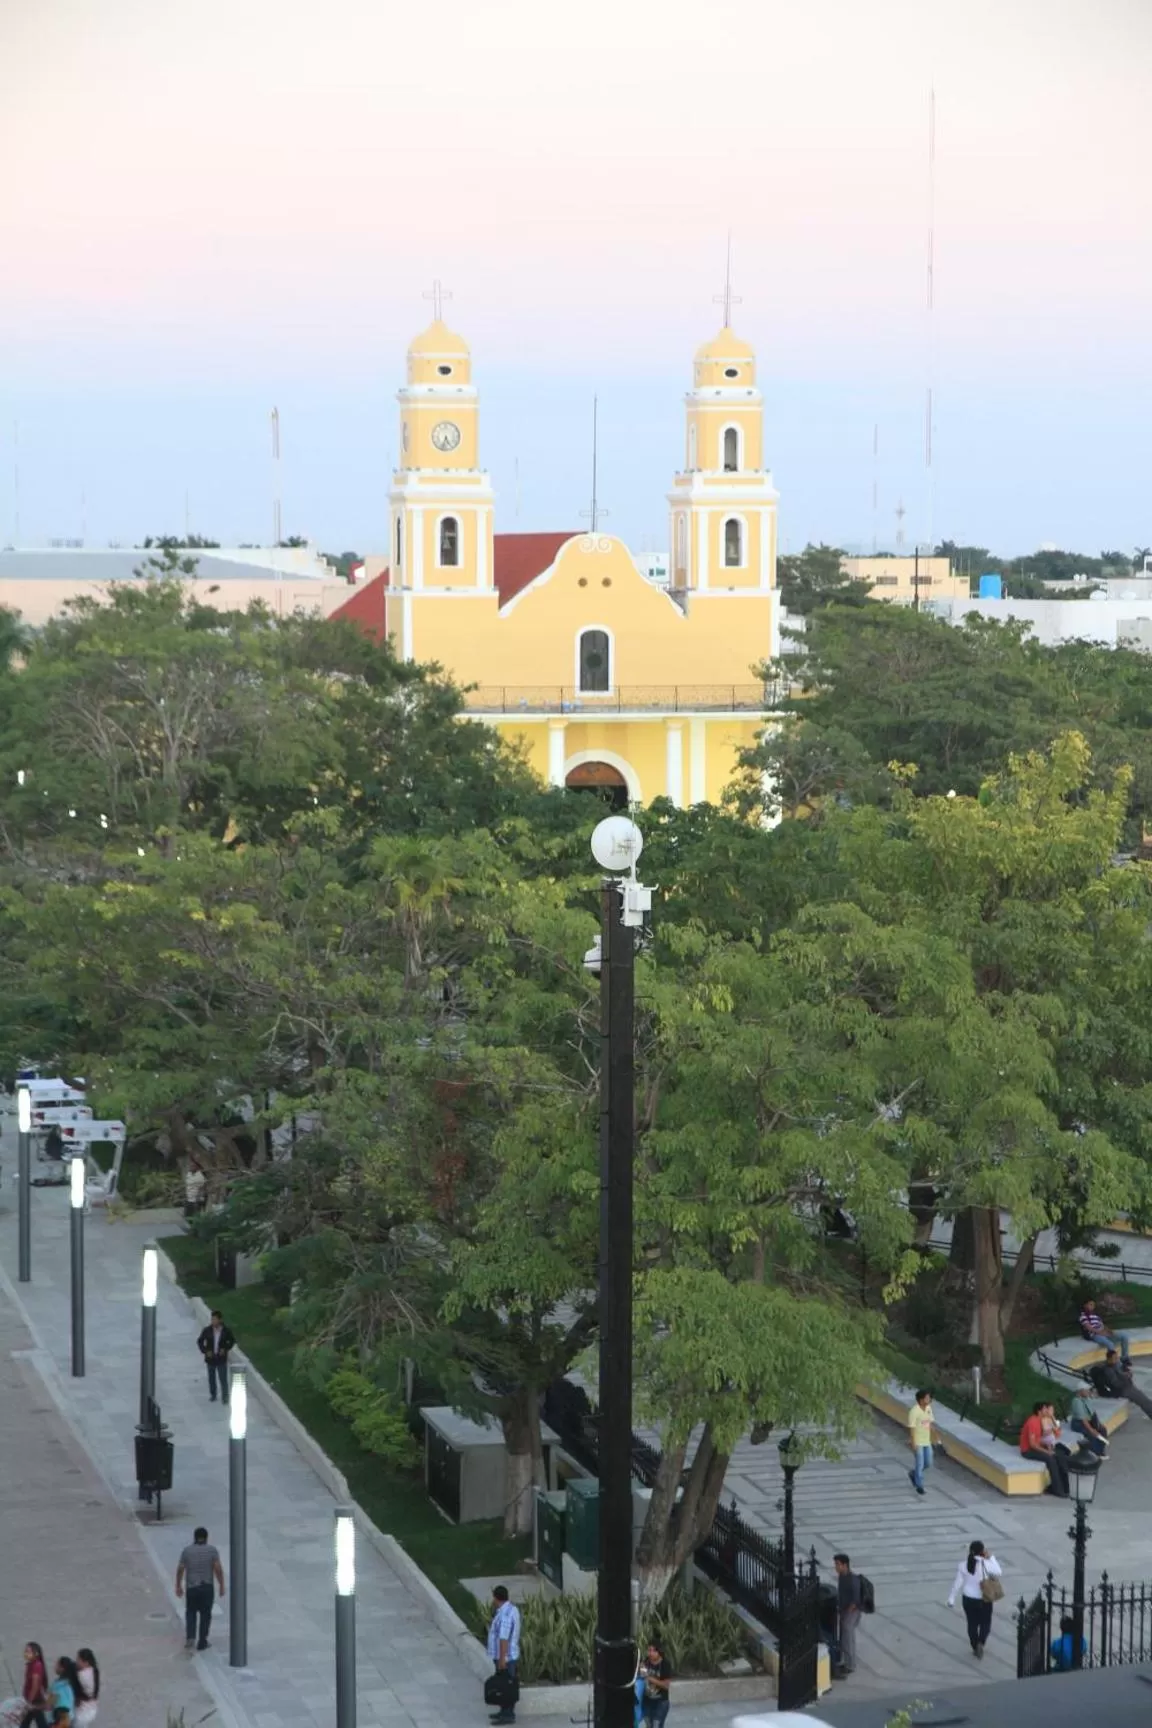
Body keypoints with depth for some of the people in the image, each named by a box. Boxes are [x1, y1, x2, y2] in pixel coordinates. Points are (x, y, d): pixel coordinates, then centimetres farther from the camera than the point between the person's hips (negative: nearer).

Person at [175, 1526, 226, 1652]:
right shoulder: (212, 1550, -6)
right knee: (205, 1615, 12)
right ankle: (201, 1642, 13)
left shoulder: (187, 1550, -3)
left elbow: (180, 1569, -2)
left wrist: (178, 1586, 9)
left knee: (191, 1613, 20)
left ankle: (190, 1637, 2)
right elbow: (218, 1569, -11)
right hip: (207, 1588, -1)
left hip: (192, 1588, 1)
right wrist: (221, 1586, -3)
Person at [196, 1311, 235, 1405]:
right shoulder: (207, 1330, -12)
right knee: (211, 1378, 16)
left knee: (223, 1379, -1)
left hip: (221, 1359, -2)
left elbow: (232, 1341, 5)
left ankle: (224, 1397, 11)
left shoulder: (226, 1331, -12)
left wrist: (225, 1349, -9)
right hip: (210, 1358, 2)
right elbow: (200, 1341, 0)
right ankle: (213, 1395, 33)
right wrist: (205, 1351, -10)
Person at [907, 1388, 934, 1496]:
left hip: (926, 1441, 7)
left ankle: (913, 1474, 35)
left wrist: (930, 1438, 14)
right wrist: (913, 1443, -19)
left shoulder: (928, 1408, 2)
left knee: (928, 1463, 10)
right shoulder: (914, 1411, -20)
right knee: (919, 1464, 0)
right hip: (917, 1442, -7)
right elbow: (911, 1428, -18)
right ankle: (919, 1486, 13)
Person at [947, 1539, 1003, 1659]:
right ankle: (981, 1643, -8)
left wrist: (951, 1599, 6)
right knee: (985, 1623, 15)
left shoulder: (963, 1565, -9)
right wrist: (991, 1558, 3)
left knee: (972, 1624, 18)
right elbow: (997, 1573, 0)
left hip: (968, 1599, 2)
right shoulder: (986, 1564, -18)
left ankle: (975, 1648, 26)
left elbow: (958, 1584, -4)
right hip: (984, 1600, -2)